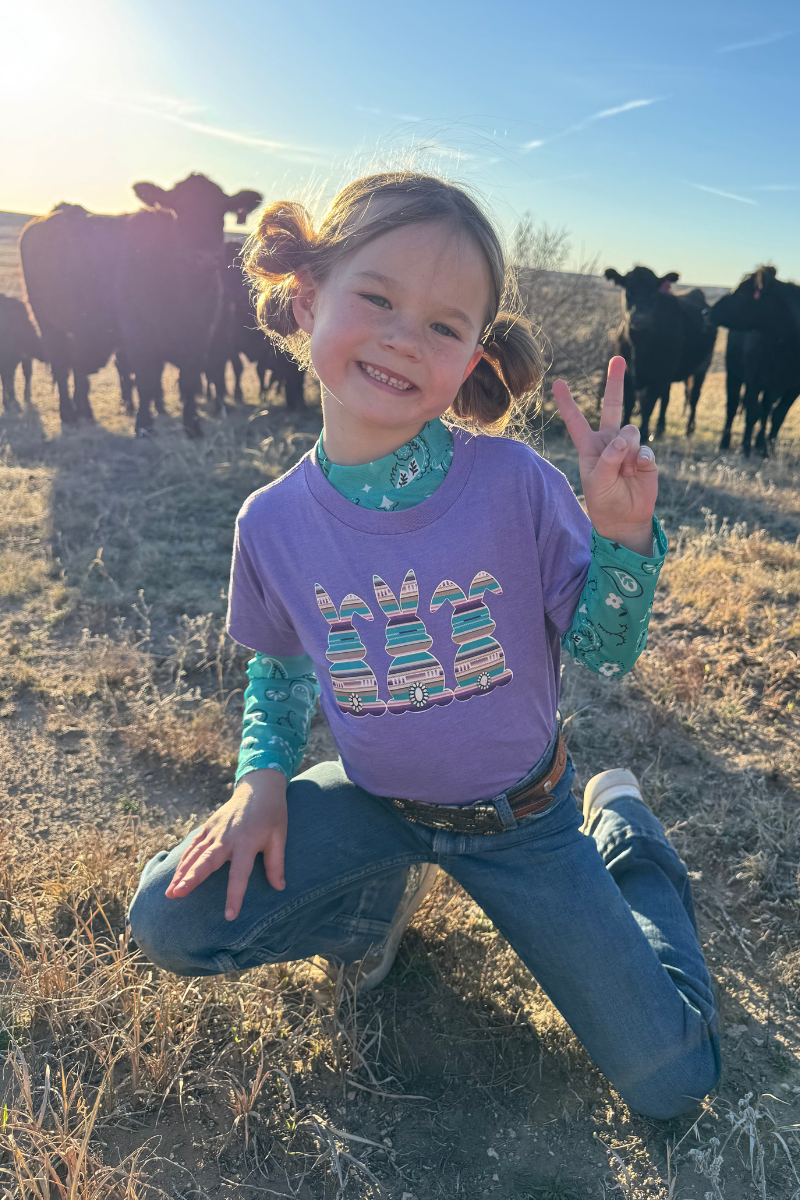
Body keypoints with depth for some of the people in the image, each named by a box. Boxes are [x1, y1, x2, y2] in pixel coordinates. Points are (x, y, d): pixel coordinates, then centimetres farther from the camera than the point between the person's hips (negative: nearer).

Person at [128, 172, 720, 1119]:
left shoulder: (514, 483, -21)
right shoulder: (273, 522, -14)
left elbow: (606, 655, -13)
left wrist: (623, 535, -29)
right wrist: (264, 773, -10)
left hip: (518, 816, -1)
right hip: (375, 803, 2)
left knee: (669, 1081, 2)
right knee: (168, 923, -13)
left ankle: (619, 831, 25)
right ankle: (380, 897, 13)